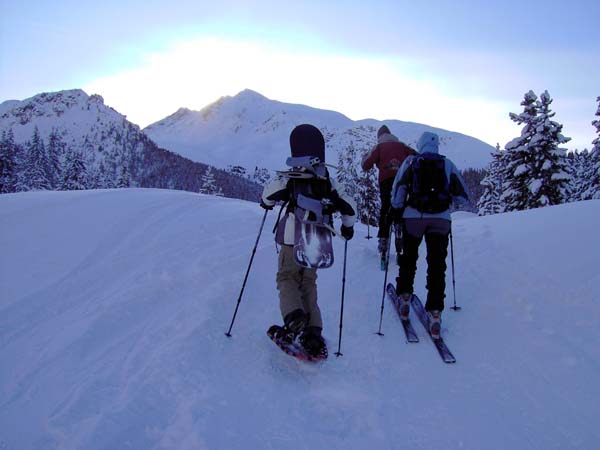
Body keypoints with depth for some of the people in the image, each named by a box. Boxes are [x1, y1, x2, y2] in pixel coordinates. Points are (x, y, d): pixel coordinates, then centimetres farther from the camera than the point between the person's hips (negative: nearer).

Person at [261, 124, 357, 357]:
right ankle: (312, 331, 6)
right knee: (308, 282, 15)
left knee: (287, 277, 12)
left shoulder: (290, 177, -8)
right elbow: (350, 207, 7)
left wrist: (268, 202, 19)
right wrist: (348, 227, 26)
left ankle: (294, 316, -15)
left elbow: (268, 195, -6)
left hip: (293, 238, -4)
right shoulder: (328, 181, 4)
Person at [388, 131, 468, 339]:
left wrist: (395, 209, 7)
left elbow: (398, 188, -5)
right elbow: (462, 196, 11)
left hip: (414, 216, 0)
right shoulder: (447, 164, 10)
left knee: (409, 257, 19)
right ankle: (435, 311, -1)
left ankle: (404, 297, 22)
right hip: (441, 219, 1)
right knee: (437, 265, 3)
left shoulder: (411, 161, 7)